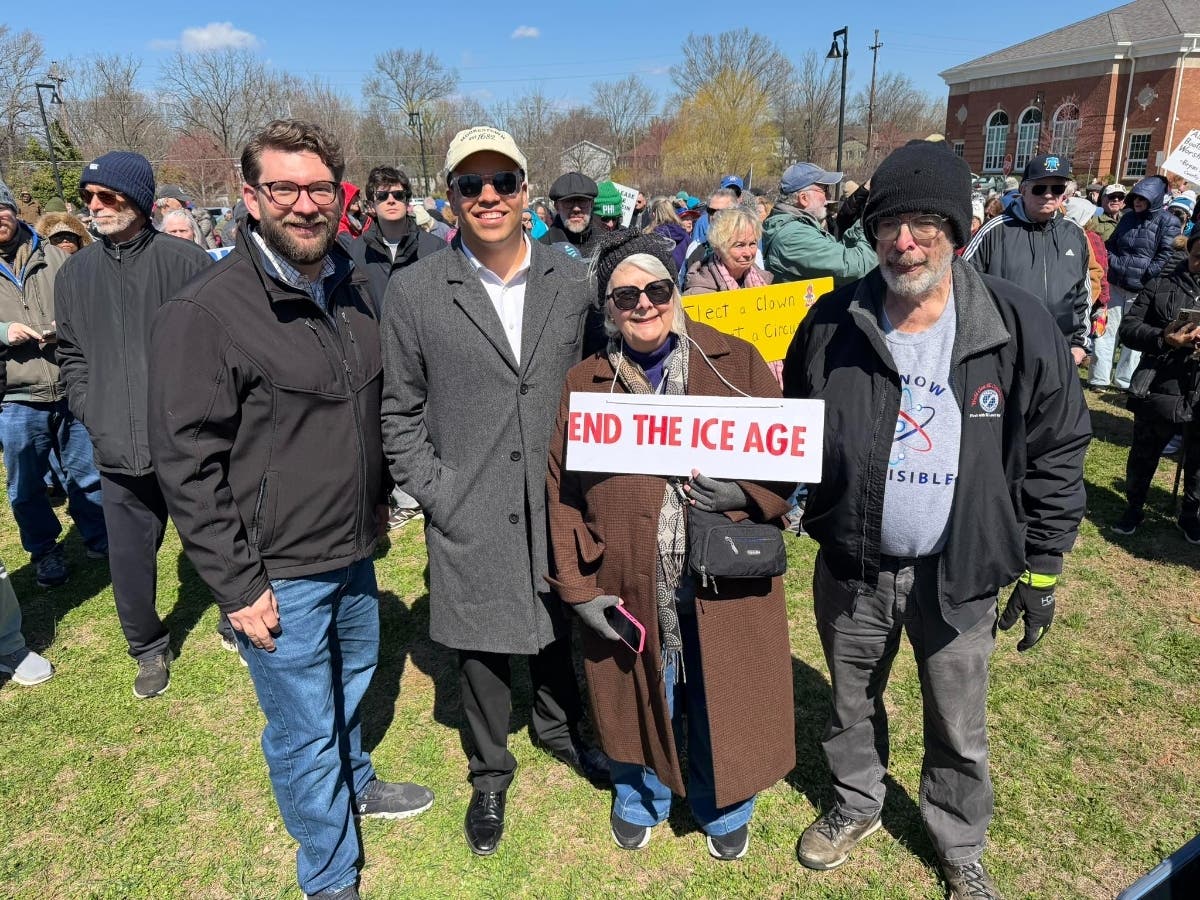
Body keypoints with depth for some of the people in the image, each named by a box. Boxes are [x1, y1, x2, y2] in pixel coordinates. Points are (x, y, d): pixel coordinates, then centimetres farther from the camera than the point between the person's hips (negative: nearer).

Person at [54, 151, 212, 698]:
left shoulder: (186, 261, -6)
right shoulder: (75, 273, 8)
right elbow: (71, 355, 16)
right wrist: (91, 413, 4)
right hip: (119, 448, 4)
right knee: (128, 555, 11)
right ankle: (148, 649, 31)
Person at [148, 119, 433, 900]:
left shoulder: (355, 291, 2)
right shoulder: (206, 313, -19)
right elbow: (186, 463, -17)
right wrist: (237, 584, -16)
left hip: (353, 549, 7)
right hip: (277, 573, -6)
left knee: (354, 678, 27)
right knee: (304, 726, 10)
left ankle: (354, 783, 55)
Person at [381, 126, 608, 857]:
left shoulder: (572, 282, 0)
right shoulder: (414, 292, -6)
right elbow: (399, 411, -1)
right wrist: (432, 493, -7)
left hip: (558, 505, 2)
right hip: (470, 516, -2)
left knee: (560, 631, 20)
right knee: (482, 648, 14)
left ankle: (559, 728, 50)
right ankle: (490, 771, 39)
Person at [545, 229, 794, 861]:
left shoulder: (737, 362, -2)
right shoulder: (583, 384, 2)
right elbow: (562, 494, 1)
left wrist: (745, 494, -20)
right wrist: (578, 588, -4)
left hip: (724, 581, 0)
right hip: (630, 591, 1)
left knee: (722, 704, 15)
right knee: (640, 702, 18)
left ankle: (723, 811, 45)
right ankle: (640, 800, 49)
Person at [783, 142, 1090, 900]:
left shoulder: (1018, 327, -12)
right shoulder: (834, 323, -8)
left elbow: (1057, 455, -4)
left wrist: (1042, 573, -2)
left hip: (960, 573, -1)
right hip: (851, 566, 1)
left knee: (960, 730, 18)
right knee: (852, 705, 22)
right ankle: (857, 805, 50)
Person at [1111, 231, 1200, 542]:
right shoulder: (1161, 285, 2)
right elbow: (1128, 328, -2)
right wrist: (1163, 338, -19)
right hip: (1158, 391, -1)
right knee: (1143, 456, 13)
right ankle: (1134, 508, 32)